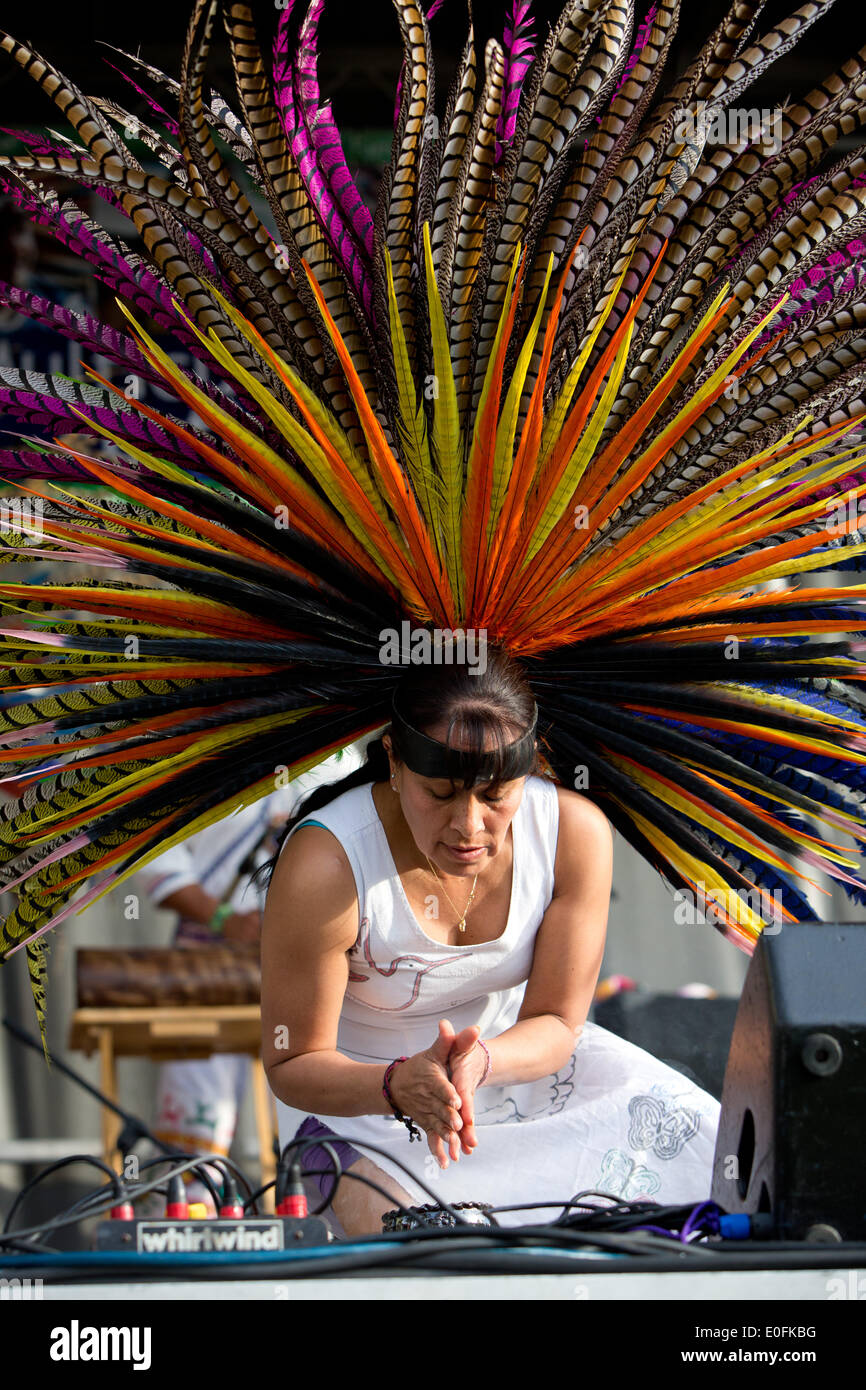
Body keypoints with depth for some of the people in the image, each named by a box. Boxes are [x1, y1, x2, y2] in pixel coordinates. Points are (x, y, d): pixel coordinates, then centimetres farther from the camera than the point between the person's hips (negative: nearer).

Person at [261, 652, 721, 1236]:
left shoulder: (575, 831, -20)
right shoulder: (325, 865, -31)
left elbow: (555, 1023, -12)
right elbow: (292, 1065, -21)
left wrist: (482, 1060, -36)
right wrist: (403, 1086, -43)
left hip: (513, 1052, 4)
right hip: (358, 1091, -4)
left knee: (702, 1140, -10)